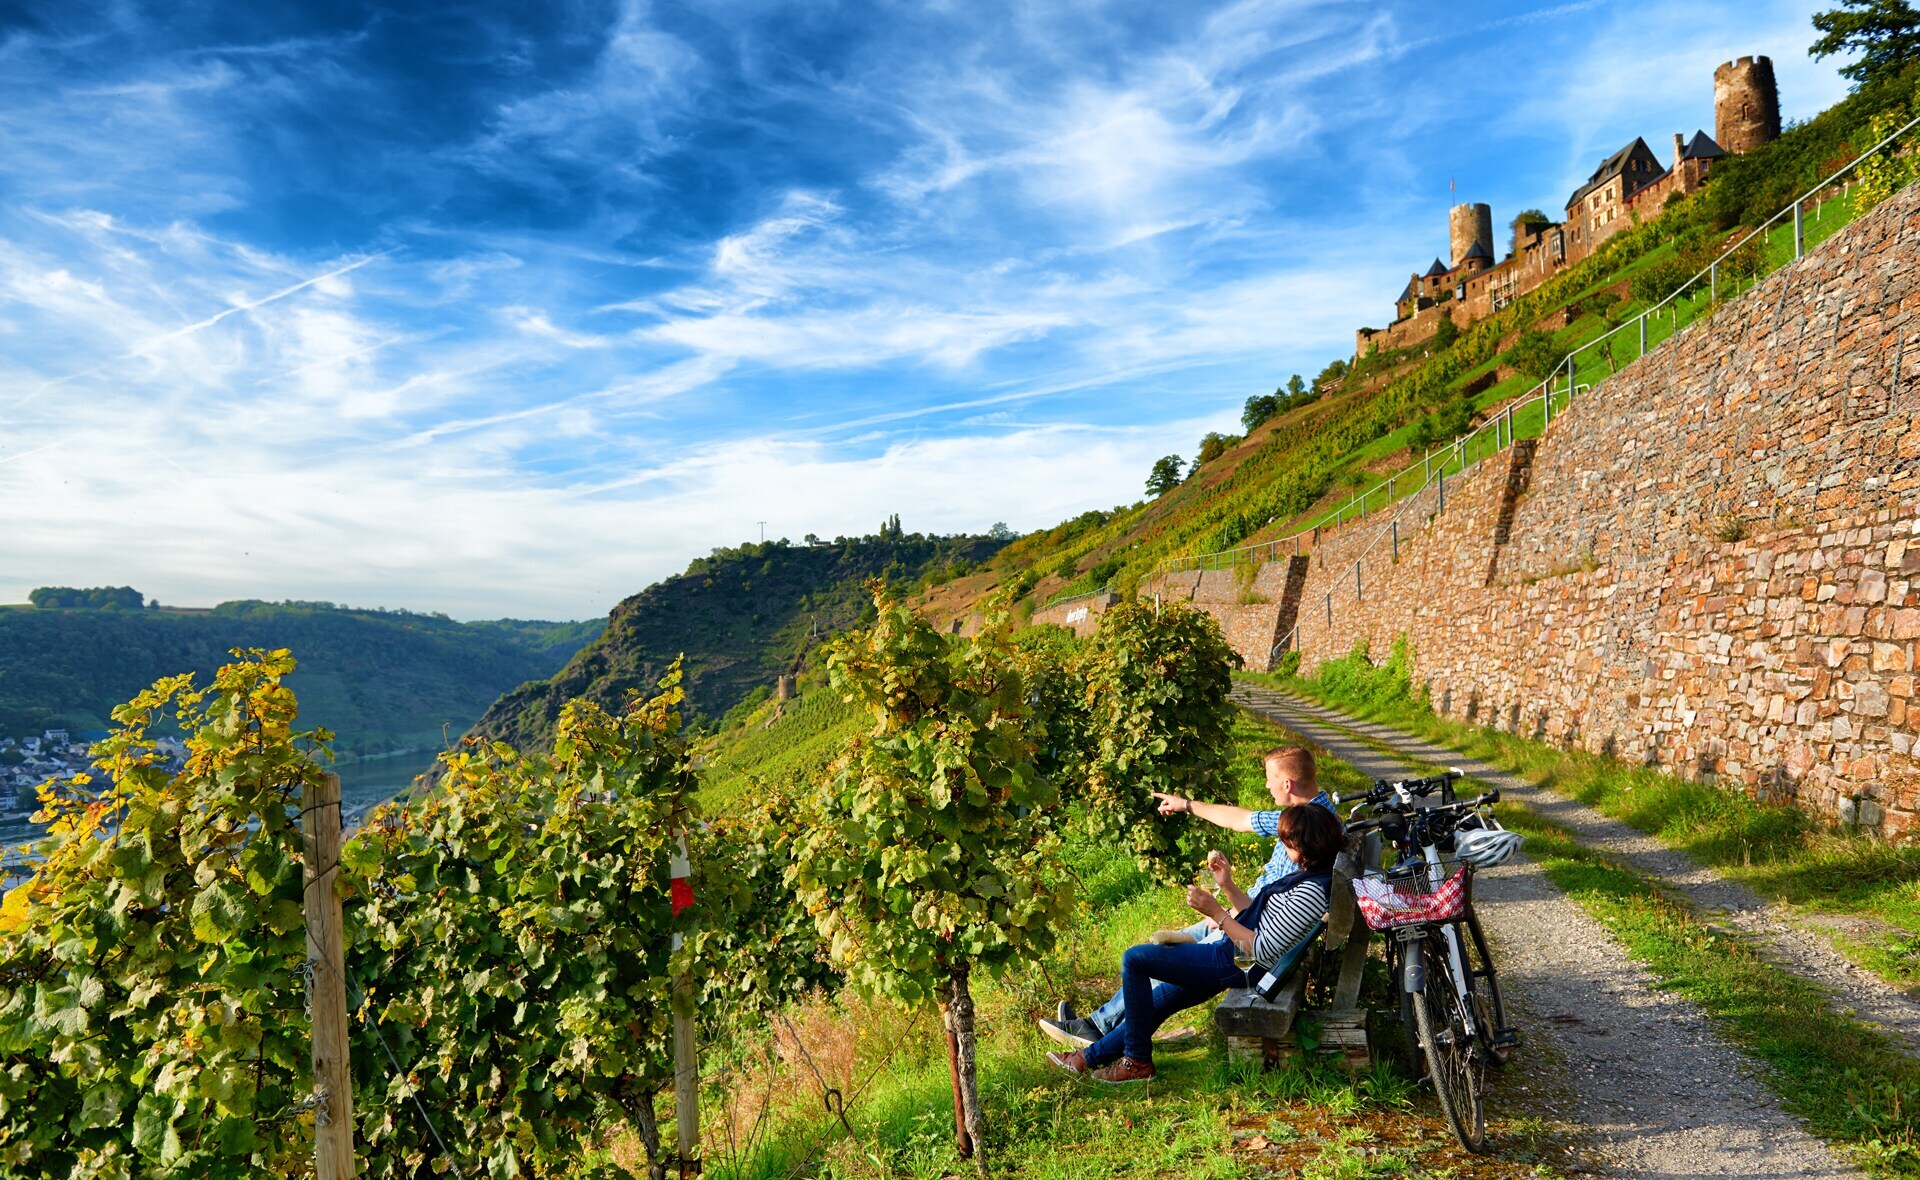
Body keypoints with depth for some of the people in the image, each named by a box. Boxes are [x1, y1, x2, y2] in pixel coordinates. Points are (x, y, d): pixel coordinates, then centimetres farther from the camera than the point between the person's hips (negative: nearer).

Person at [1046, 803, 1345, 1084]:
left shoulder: (1310, 893, -25)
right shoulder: (1308, 874, 6)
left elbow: (1263, 951, -26)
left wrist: (1217, 912, -21)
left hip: (1236, 963, -10)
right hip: (1234, 952, 10)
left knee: (1134, 959, -10)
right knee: (1159, 997, 20)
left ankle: (1138, 1061, 1)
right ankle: (1092, 1056, 33)